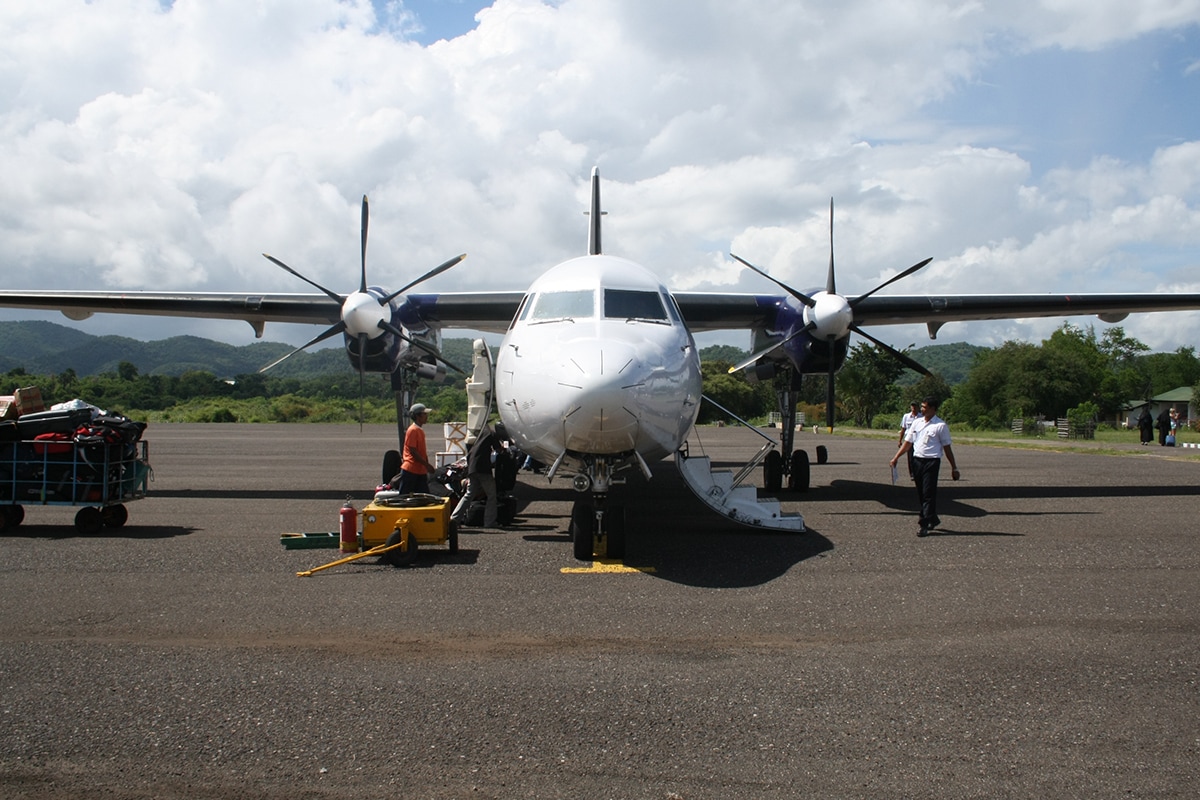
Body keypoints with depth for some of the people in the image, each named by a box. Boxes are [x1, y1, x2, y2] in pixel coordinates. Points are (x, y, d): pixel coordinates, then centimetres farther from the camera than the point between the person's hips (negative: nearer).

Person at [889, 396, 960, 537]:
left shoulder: (941, 426, -7)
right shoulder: (917, 423, 9)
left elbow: (947, 448, -4)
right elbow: (907, 443, 12)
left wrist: (954, 468, -1)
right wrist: (896, 458, 5)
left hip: (932, 462, -6)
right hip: (917, 460, 6)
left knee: (928, 494, -7)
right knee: (921, 494, 13)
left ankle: (925, 525, -7)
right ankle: (933, 519, 30)